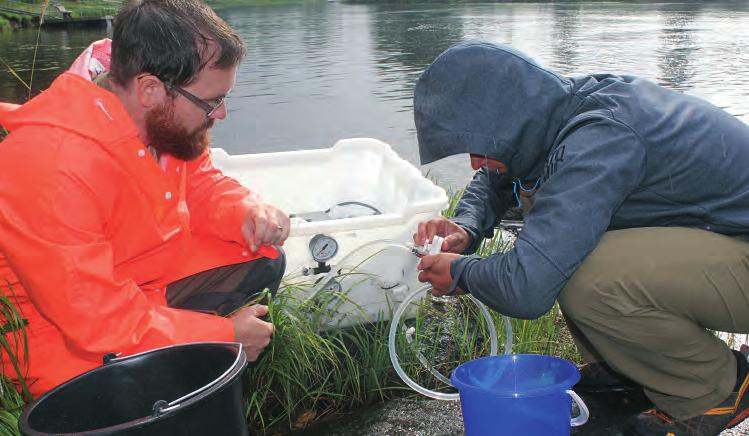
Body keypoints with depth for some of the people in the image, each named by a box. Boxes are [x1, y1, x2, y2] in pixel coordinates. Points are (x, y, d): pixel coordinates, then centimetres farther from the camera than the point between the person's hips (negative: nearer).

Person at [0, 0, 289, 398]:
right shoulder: (54, 165, -35)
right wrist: (223, 334, -23)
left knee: (261, 260, 4)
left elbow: (201, 184, 5)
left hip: (151, 282, 8)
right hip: (69, 335, -7)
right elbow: (97, 318, -32)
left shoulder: (162, 117, -13)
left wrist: (246, 212, -18)